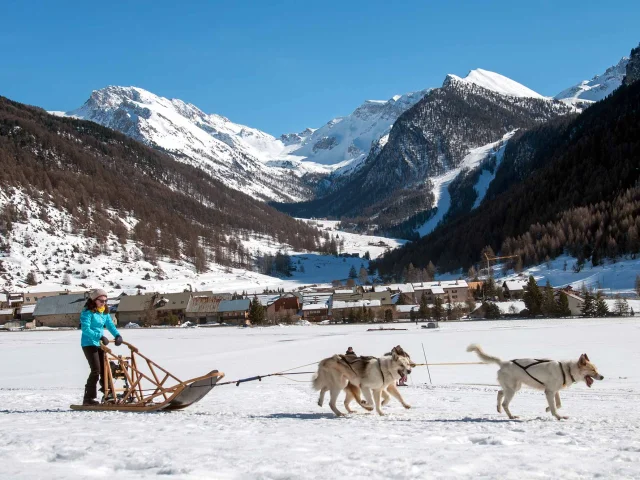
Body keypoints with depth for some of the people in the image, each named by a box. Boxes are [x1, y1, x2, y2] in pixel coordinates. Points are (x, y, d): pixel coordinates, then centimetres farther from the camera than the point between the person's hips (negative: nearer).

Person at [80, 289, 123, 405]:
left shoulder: (105, 312, 10)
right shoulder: (88, 312, -14)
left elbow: (110, 325, 4)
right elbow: (85, 329, -22)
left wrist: (117, 335, -14)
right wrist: (100, 337, -31)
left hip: (100, 344, 8)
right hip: (89, 344, -8)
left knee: (105, 368, 9)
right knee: (96, 370, -14)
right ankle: (88, 398, -9)